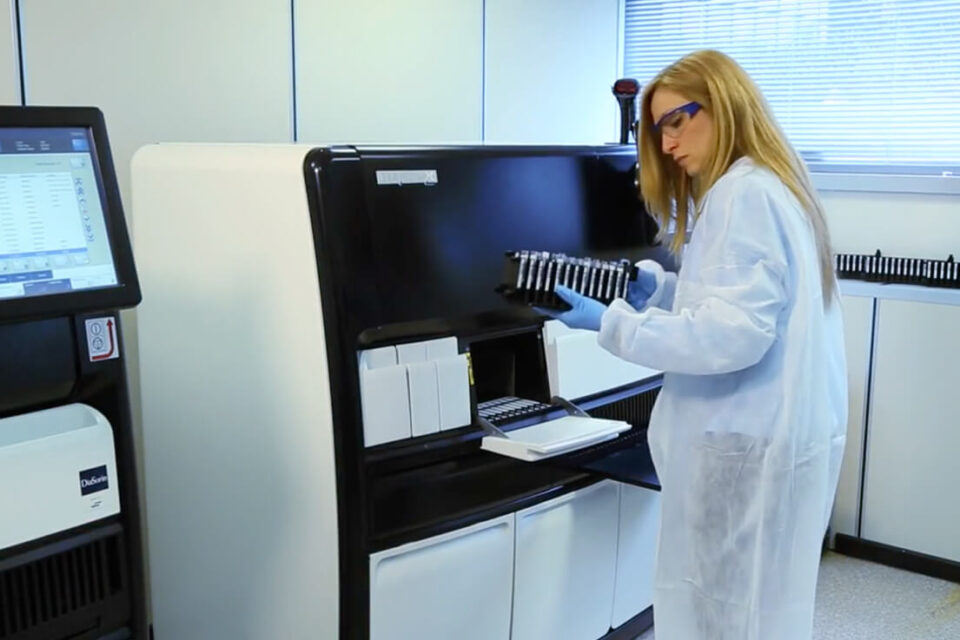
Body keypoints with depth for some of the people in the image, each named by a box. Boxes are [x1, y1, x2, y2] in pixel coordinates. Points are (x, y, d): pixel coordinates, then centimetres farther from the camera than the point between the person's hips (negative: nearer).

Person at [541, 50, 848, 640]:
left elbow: (734, 333, -24)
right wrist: (660, 289, 10)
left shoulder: (744, 194, -16)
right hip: (774, 434, 10)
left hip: (750, 443, -10)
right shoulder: (774, 186, 16)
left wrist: (611, 321, -20)